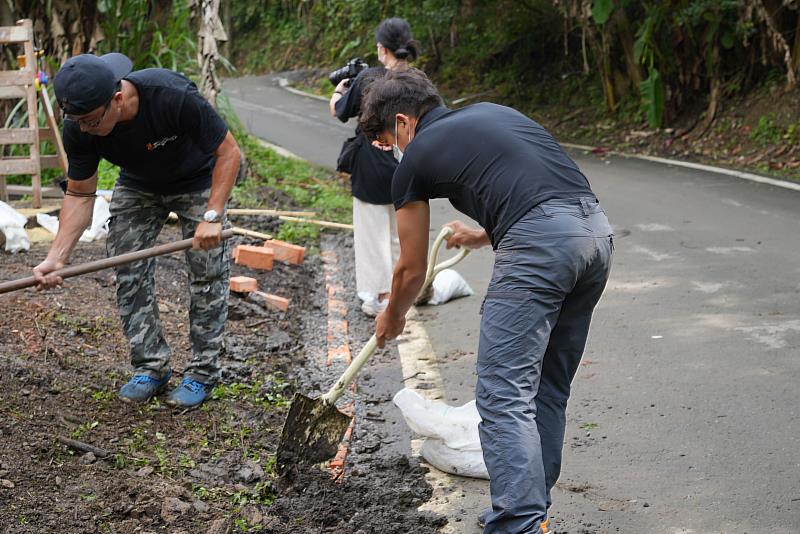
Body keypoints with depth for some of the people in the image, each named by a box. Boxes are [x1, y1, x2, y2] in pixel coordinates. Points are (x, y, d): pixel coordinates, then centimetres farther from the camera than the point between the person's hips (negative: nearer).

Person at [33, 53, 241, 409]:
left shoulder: (174, 96, -40)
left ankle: (203, 372, 5)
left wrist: (212, 216, -36)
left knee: (208, 276, -8)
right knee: (128, 276, -4)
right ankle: (151, 367, 8)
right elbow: (79, 194, -15)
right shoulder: (78, 128, -27)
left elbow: (228, 152, -28)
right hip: (138, 186, 4)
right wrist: (57, 256, -26)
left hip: (197, 181, -3)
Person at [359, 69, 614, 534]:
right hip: (597, 229, 8)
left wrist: (392, 319, 42)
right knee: (548, 388, 18)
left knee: (504, 395, -4)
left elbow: (412, 270, 22)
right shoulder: (492, 112, 29)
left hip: (539, 244, -7)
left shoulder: (416, 158, 12)